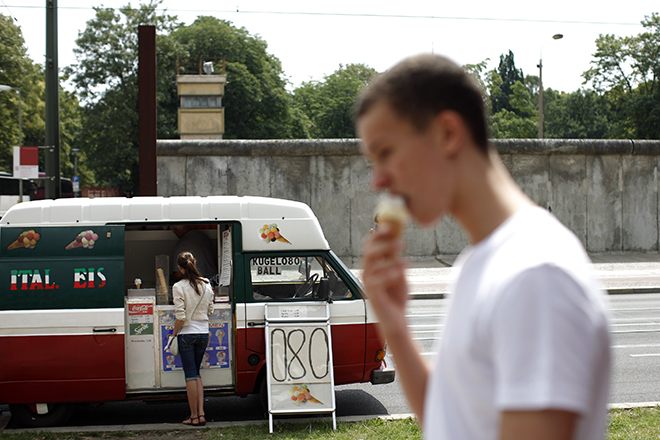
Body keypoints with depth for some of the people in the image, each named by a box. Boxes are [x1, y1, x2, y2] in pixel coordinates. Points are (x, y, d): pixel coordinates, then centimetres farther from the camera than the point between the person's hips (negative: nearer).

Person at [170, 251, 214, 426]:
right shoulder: (206, 285, 3)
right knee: (196, 373, 16)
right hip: (203, 333, 5)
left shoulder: (179, 287, -12)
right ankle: (201, 413, 9)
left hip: (187, 333, -5)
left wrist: (174, 334, -3)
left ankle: (194, 416, 6)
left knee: (190, 375, 2)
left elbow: (180, 316, -15)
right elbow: (210, 311, 9)